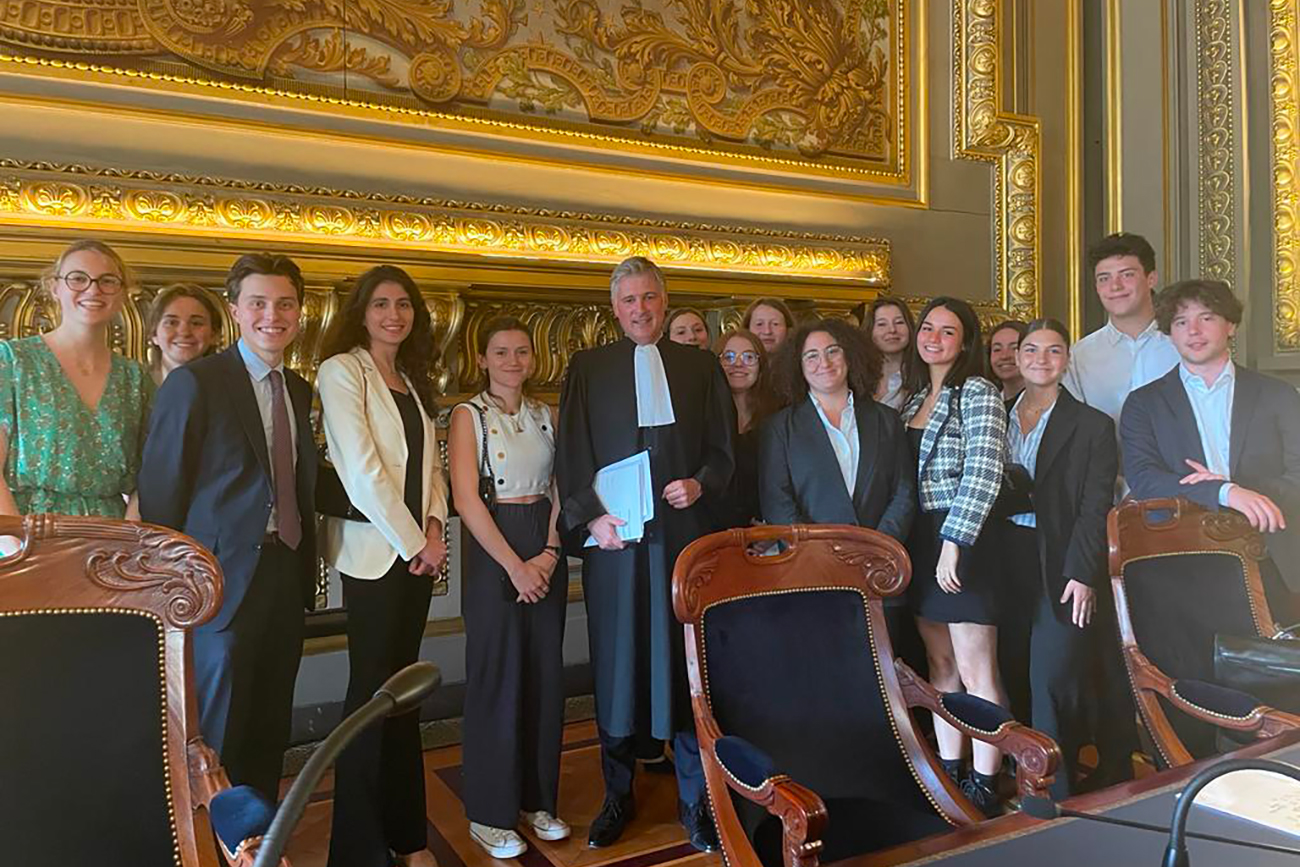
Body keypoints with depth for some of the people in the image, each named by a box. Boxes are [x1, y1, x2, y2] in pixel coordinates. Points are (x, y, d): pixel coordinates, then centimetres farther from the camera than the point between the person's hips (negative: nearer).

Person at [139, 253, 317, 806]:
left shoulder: (299, 391, 10)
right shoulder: (194, 383, -10)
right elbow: (161, 491, -10)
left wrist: (306, 569, 8)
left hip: (285, 573, 6)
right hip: (224, 578, -6)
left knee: (270, 734, 18)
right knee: (218, 740, 6)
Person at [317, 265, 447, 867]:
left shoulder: (415, 382, 16)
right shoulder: (341, 371, -6)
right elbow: (361, 469, -14)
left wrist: (434, 526, -3)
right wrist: (411, 542, -12)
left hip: (417, 550, 7)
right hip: (373, 551, -6)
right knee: (374, 691, 0)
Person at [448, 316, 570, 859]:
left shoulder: (546, 416, 11)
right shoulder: (468, 416, -2)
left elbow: (559, 489, 8)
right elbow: (466, 500, -10)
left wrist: (550, 552, -7)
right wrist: (514, 565, -14)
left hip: (546, 554, 4)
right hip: (494, 554, -4)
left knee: (545, 675, 8)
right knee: (497, 678, 2)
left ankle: (538, 798, 24)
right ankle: (490, 812, 17)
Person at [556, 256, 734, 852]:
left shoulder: (702, 367, 12)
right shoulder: (588, 368, 10)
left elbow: (723, 449, 13)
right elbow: (571, 455, 5)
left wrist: (700, 484, -6)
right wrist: (590, 516, -8)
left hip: (685, 533, 1)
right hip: (613, 536, 0)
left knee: (687, 664, 3)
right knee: (615, 664, 5)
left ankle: (695, 801, 17)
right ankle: (618, 796, 22)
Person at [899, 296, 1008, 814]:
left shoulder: (978, 393, -7)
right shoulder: (914, 398, 15)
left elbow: (984, 475, -17)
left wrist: (953, 543, -21)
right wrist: (900, 543, 9)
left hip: (963, 542, -7)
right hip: (920, 543, 7)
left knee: (975, 671, -3)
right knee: (939, 665, 12)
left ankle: (984, 785, 7)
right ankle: (948, 772, 22)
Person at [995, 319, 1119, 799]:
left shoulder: (1092, 425, 0)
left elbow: (1095, 508, -5)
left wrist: (1082, 574, -13)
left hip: (1061, 567, -4)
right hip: (1007, 564, 4)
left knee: (1053, 679, -6)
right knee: (1015, 676, 9)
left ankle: (1057, 792, 7)